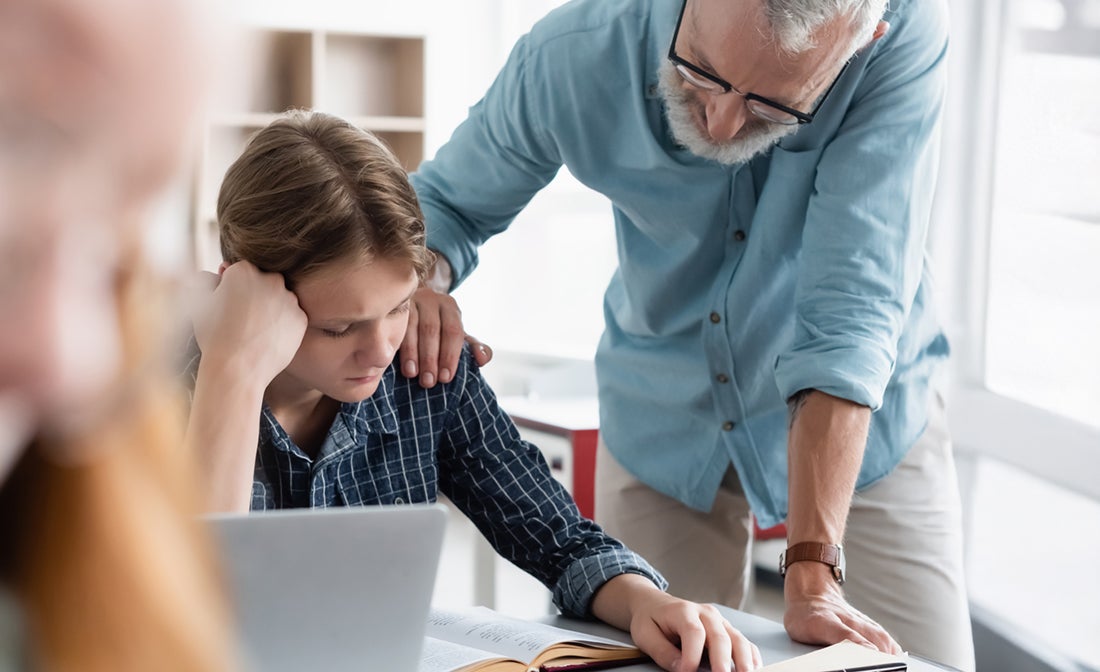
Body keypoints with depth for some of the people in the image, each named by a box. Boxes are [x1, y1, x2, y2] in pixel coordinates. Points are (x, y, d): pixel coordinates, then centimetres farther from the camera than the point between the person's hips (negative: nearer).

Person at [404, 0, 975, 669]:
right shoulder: (573, 57, -23)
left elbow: (852, 302, -34)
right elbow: (446, 198, -5)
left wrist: (813, 570, -36)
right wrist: (421, 281, -29)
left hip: (864, 421, -1)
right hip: (664, 425, 2)